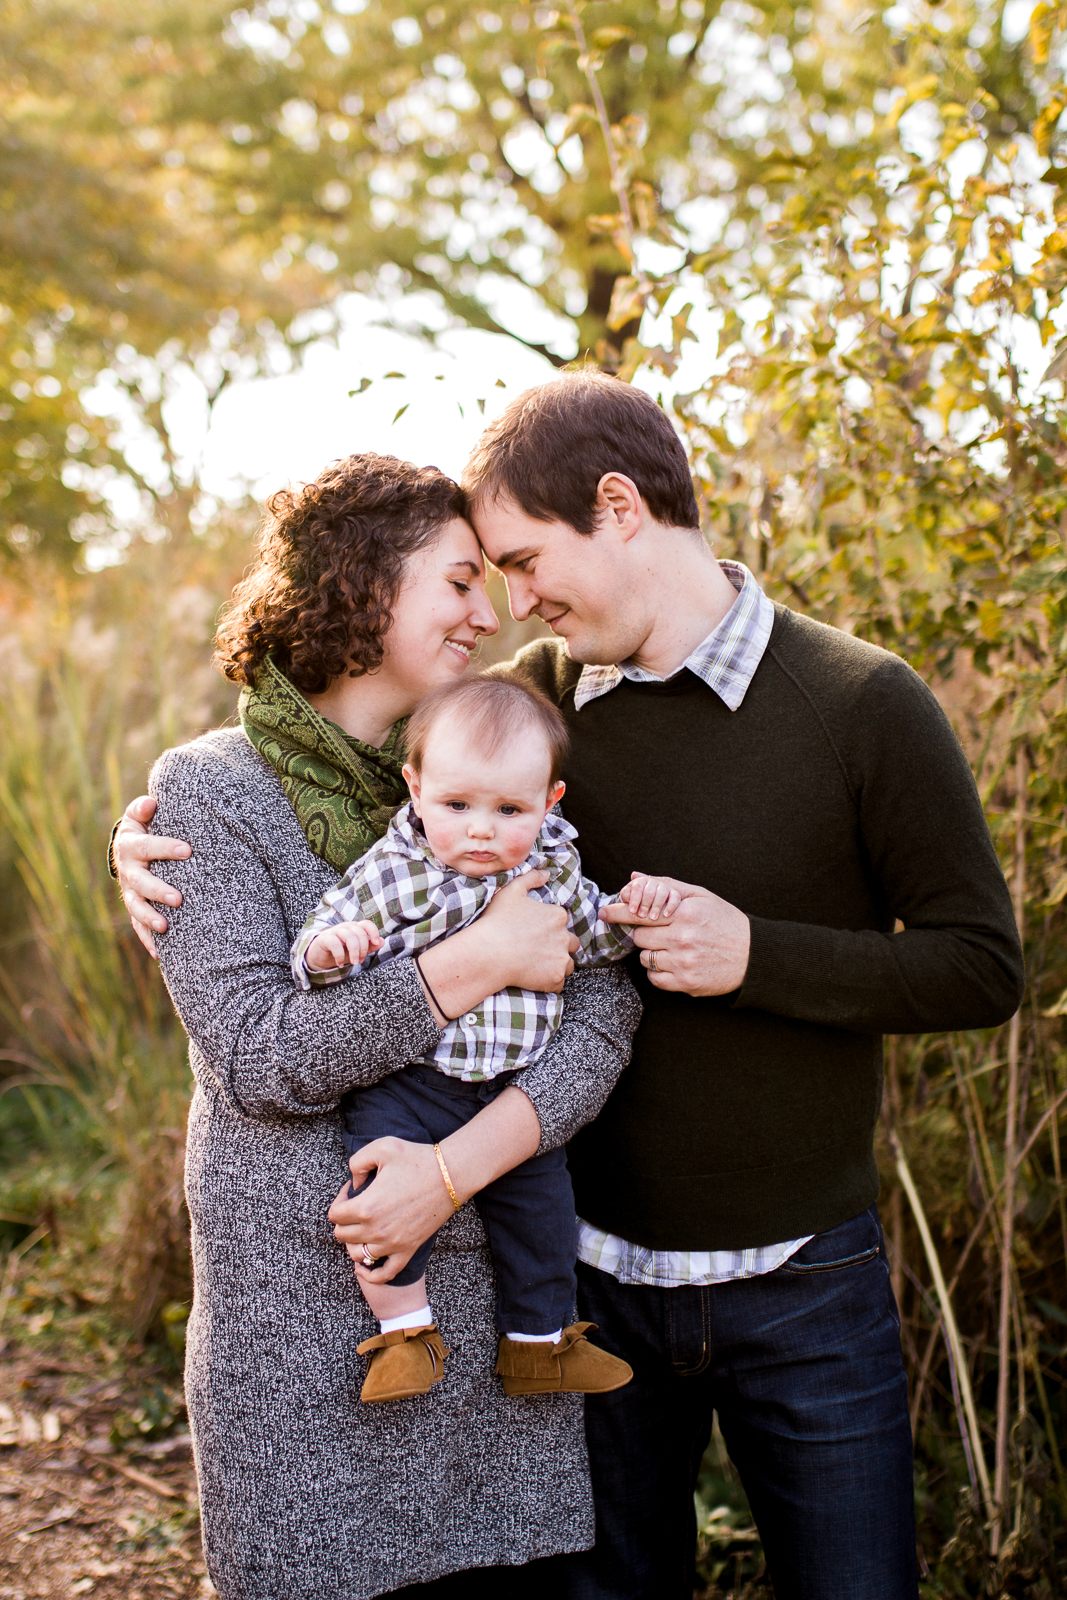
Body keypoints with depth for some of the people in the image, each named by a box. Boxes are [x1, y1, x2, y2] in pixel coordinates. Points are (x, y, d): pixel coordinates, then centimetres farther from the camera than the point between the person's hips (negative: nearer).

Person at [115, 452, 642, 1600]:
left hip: (495, 1286, 4)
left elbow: (603, 1005, -4)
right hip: (303, 1321, -4)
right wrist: (479, 960, -18)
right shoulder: (208, 791, -5)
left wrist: (456, 1166, -18)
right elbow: (254, 1054, -15)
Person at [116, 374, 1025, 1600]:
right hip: (595, 1272, 3)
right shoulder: (541, 695, -1)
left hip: (802, 1283, -3)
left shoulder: (863, 704, -11)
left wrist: (757, 956, -21)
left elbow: (982, 967, -8)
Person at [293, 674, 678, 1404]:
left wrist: (631, 910, 0)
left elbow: (589, 934, 19)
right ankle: (405, 1327, 0)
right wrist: (326, 949, -27)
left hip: (515, 1084, 3)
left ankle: (538, 1342, 30)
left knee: (542, 1200, 7)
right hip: (407, 1079, -3)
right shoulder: (390, 872, -9)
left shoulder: (553, 867, 2)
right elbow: (325, 936, -4)